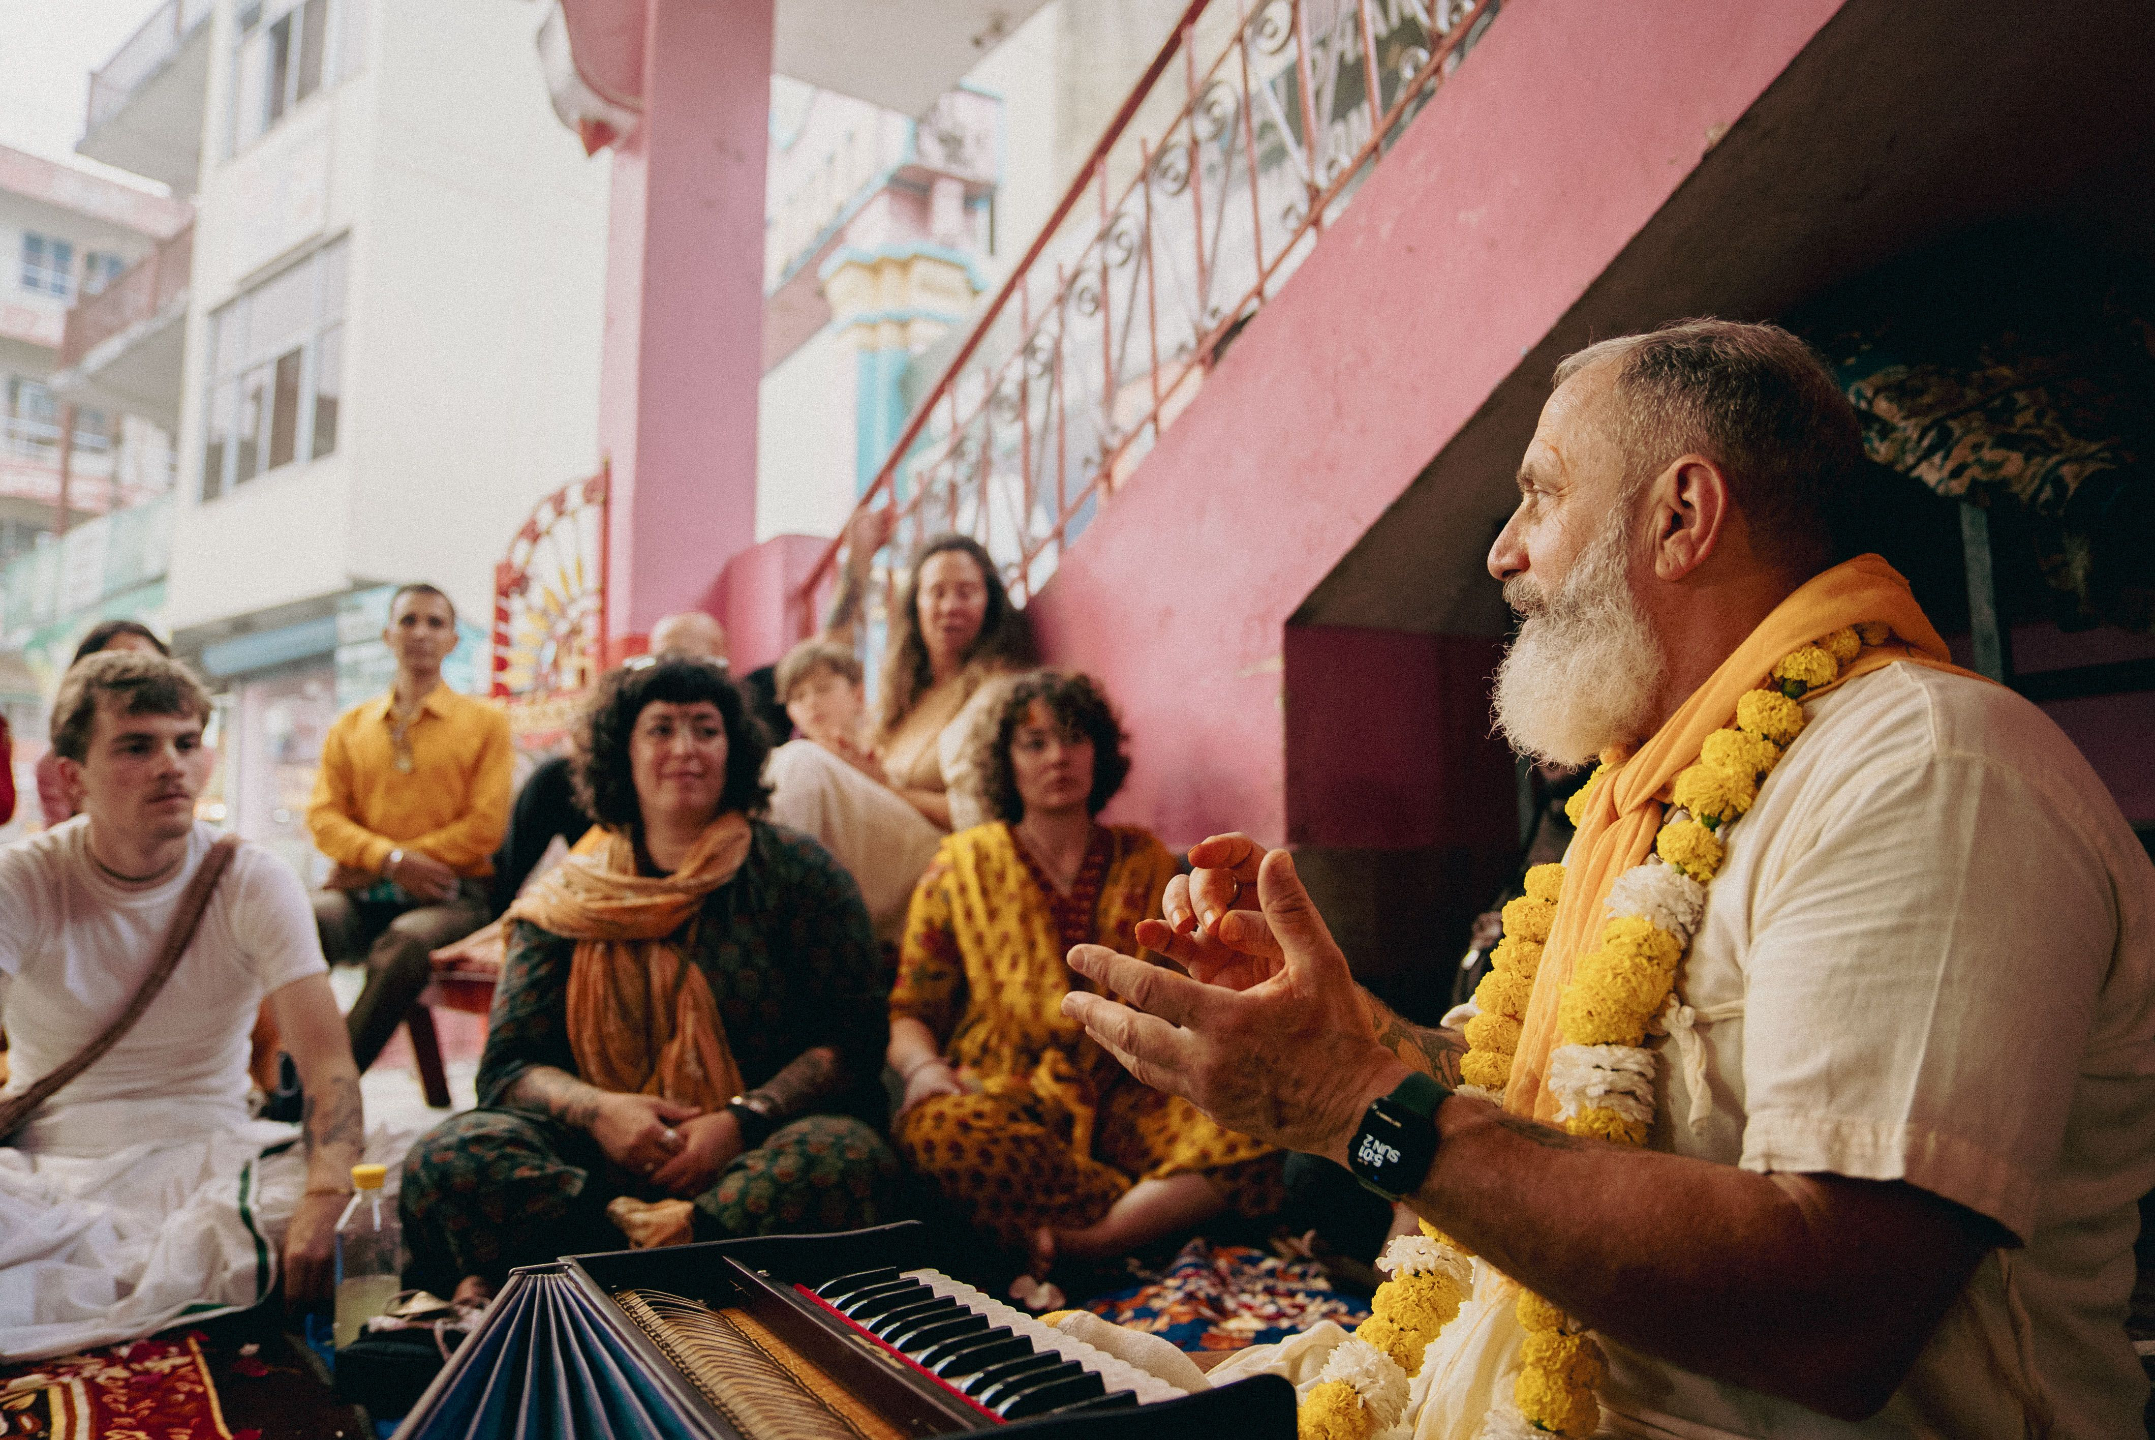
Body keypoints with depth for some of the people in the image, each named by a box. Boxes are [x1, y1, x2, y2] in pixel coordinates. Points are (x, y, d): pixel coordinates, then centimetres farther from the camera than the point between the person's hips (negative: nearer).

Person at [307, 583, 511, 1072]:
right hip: (361, 895, 3)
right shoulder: (350, 726, 19)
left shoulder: (485, 721, 10)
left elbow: (485, 827, 0)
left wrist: (370, 864, -5)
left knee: (404, 944, -36)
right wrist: (392, 859, -13)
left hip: (448, 895, -3)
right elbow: (323, 817, 8)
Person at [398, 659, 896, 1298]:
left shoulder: (796, 872, 5)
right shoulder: (568, 898, 11)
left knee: (842, 1158, -35)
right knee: (446, 1159, -23)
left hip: (764, 1145, -1)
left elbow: (852, 1041, -1)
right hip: (606, 1153, 2)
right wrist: (596, 1109, -14)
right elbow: (508, 1066, 7)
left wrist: (742, 1119, -17)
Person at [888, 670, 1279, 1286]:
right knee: (943, 1130, -37)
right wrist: (924, 1069, -14)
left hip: (1123, 1099, 2)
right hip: (1004, 1099, -1)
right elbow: (910, 1010, 9)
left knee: (1248, 1136, -28)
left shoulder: (1144, 860, 14)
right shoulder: (964, 865, 9)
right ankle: (1167, 1214, -25)